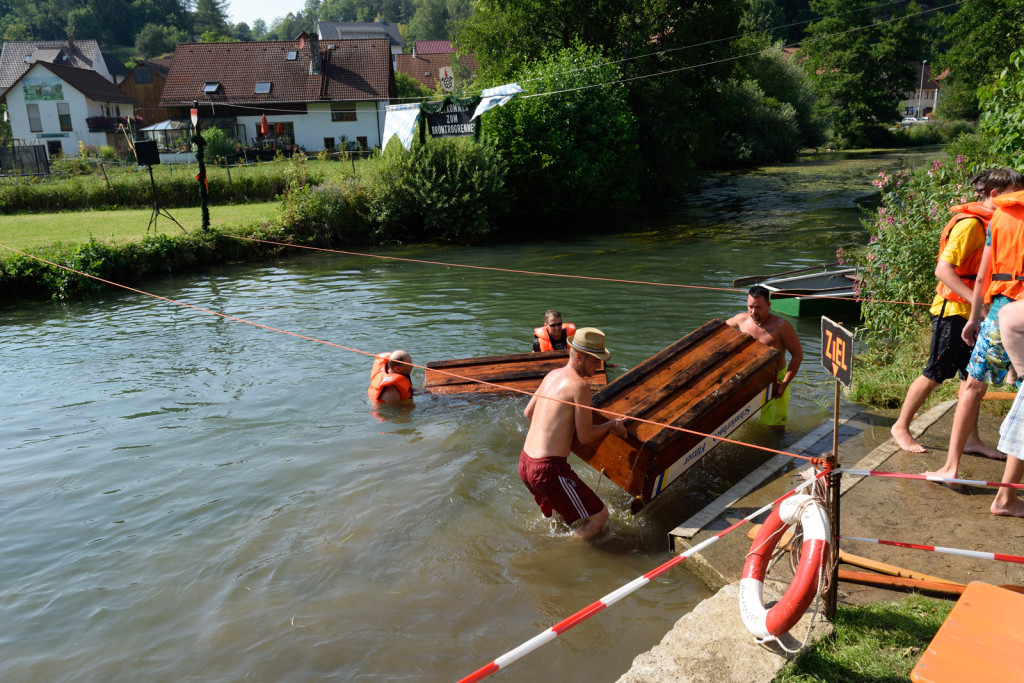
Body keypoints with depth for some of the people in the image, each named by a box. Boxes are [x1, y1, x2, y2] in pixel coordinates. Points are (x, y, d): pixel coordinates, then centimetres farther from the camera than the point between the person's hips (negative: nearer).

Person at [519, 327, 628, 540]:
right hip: (549, 468, -9)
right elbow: (585, 436, -10)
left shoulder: (552, 375, 11)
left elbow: (528, 412, 23)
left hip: (524, 462, 9)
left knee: (560, 508, 34)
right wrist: (613, 425, 6)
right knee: (599, 515, 3)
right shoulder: (580, 385, -15)